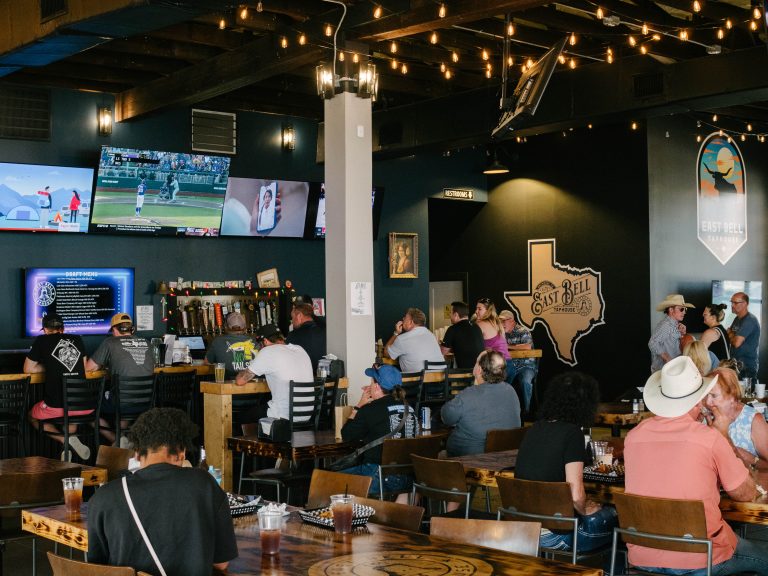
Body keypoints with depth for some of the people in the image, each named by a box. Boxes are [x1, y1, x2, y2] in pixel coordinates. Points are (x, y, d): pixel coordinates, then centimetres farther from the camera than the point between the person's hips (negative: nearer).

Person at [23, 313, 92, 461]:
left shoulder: (42, 340, 4)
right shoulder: (77, 340, 13)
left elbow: (28, 369, 11)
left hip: (56, 405, -4)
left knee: (33, 416, 26)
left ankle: (66, 440, 2)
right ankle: (69, 448, 15)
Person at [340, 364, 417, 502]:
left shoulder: (369, 410, -10)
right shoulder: (409, 408, 8)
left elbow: (346, 436, 5)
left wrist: (359, 406, 12)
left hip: (381, 478, -6)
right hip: (409, 477, 7)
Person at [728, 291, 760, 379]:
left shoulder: (749, 320, -18)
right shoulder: (737, 319, 13)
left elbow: (737, 343, -24)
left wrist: (730, 335, -3)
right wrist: (731, 335, -5)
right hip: (736, 362, 9)